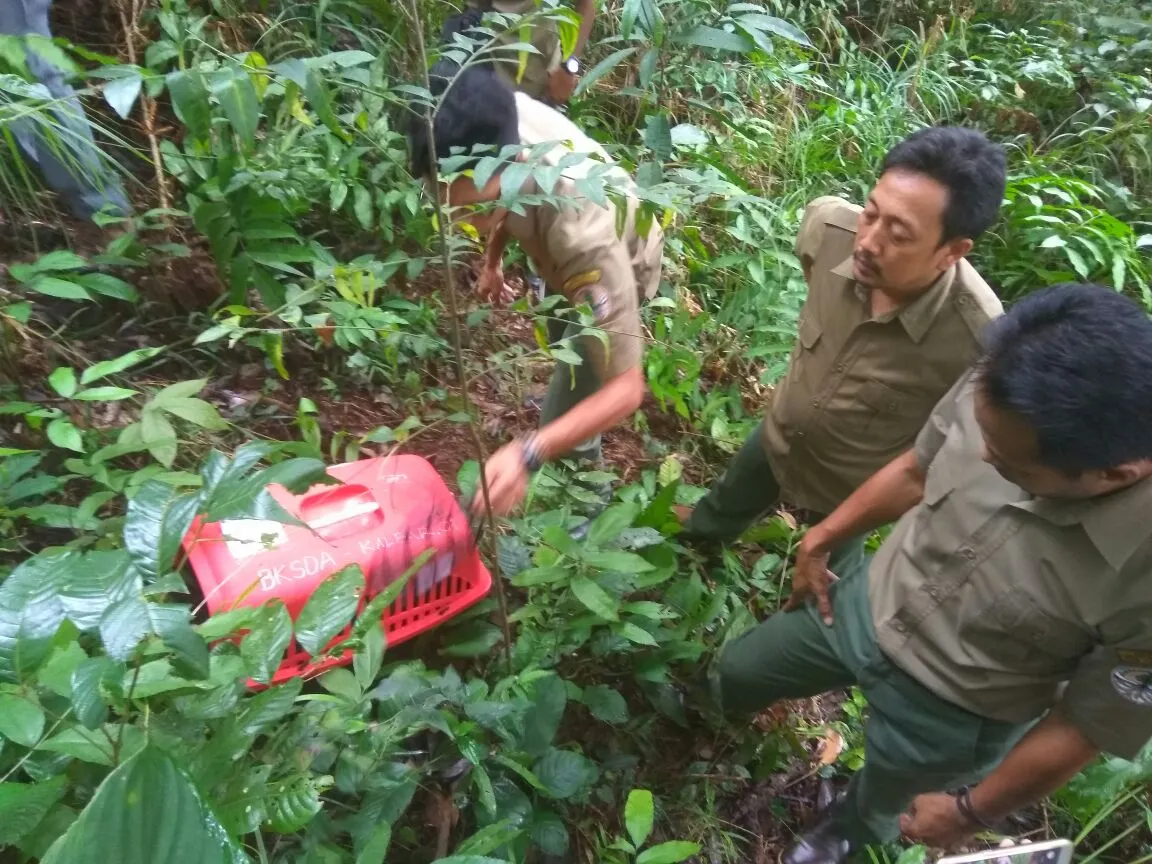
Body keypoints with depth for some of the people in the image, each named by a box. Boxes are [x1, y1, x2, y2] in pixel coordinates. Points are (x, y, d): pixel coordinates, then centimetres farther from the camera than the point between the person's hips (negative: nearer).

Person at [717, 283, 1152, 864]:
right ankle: (715, 721, 62)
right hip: (868, 605, 3)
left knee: (879, 808, 28)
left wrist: (971, 811, -7)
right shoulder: (996, 389, -27)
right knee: (738, 671, 24)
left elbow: (1087, 726, -21)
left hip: (948, 712, -3)